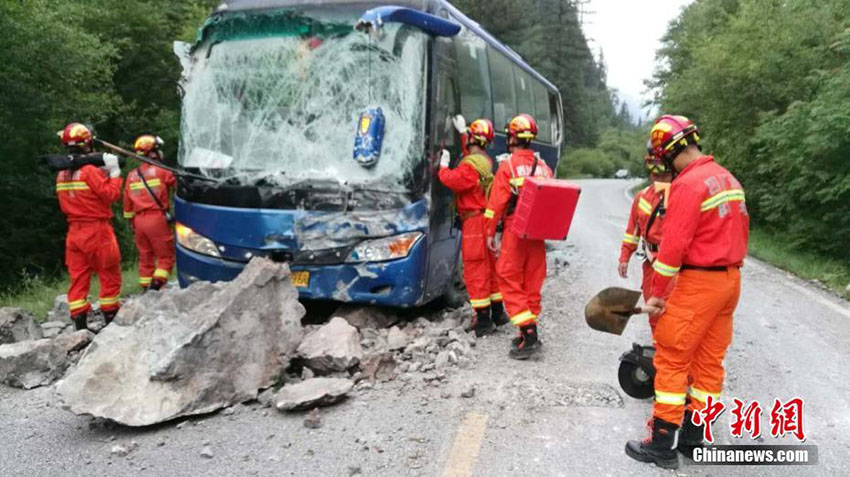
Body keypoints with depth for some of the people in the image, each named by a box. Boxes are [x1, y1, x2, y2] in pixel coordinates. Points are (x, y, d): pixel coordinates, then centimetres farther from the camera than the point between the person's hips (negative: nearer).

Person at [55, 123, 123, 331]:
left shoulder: (61, 175, 10)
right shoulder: (90, 170, -14)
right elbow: (112, 195, -16)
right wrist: (114, 172, -5)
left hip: (74, 232, 7)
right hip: (97, 230, -7)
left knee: (78, 278, 7)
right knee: (109, 277, 5)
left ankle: (80, 325, 7)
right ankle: (111, 320, 9)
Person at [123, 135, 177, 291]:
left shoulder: (131, 176, 12)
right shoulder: (161, 171, -6)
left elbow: (127, 204, 15)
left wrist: (132, 223, 24)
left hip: (139, 220, 6)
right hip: (157, 218, -6)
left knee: (145, 256, 13)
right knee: (166, 256, 0)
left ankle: (146, 287, 16)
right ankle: (156, 284, -13)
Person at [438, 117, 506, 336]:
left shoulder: (471, 165, -18)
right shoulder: (485, 160, 12)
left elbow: (453, 181, -26)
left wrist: (443, 167, -8)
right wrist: (462, 132, 36)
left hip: (474, 220, -9)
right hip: (487, 219, 9)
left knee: (475, 269, -5)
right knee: (490, 265, 17)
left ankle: (483, 319, -2)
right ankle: (497, 312, 27)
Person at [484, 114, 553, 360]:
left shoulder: (508, 166, -8)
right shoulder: (544, 167, 8)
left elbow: (497, 203, -10)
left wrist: (490, 233, -4)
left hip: (515, 231, -6)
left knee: (510, 281, 0)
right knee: (532, 282, 12)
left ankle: (528, 335, -8)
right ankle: (530, 332, 18)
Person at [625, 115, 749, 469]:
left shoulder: (689, 183, -17)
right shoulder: (728, 179, 11)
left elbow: (674, 243, -20)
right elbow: (742, 231, 16)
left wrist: (657, 292, -13)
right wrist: (729, 266, 19)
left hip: (698, 283, -9)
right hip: (730, 280, 9)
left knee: (671, 360, -1)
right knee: (709, 360, 13)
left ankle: (661, 445, 5)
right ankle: (692, 437, 23)